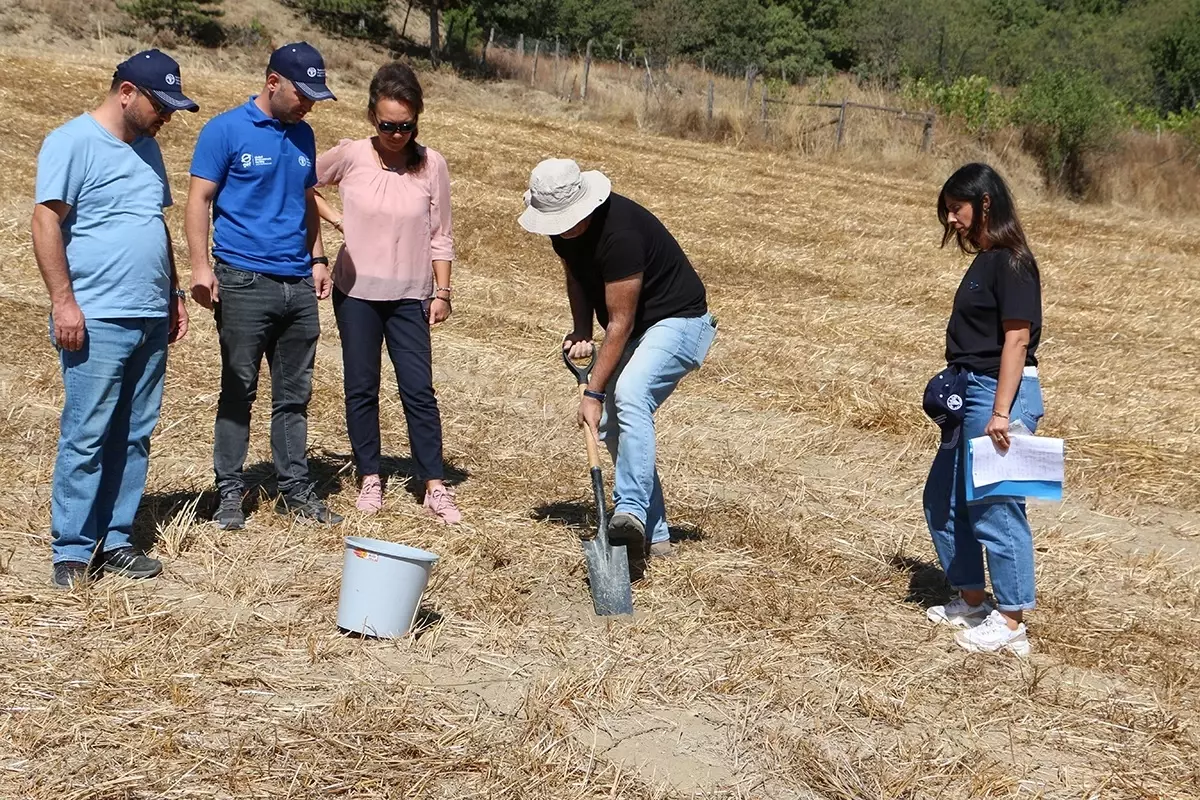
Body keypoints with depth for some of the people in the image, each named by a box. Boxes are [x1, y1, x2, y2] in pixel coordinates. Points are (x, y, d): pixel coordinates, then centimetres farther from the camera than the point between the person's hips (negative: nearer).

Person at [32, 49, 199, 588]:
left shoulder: (146, 148, 17)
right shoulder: (72, 143, -7)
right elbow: (45, 221, -12)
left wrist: (173, 295, 19)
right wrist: (63, 301, -17)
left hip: (151, 321, 8)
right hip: (97, 321, -7)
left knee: (133, 438, 9)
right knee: (86, 438, -4)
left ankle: (114, 541, 17)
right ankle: (71, 552, 4)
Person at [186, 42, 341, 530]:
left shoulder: (302, 136, 13)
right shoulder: (226, 131, -5)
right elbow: (199, 200, -6)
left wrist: (317, 259, 14)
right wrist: (201, 266, -15)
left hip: (298, 286, 6)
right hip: (244, 282, -5)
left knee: (294, 395, 9)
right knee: (238, 392, 1)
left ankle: (295, 490, 17)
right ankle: (230, 493, 9)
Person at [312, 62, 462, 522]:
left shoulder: (431, 165, -4)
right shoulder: (350, 156, -5)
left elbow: (440, 237, 2)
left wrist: (442, 292, 0)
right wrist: (333, 217, 1)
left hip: (410, 296, 0)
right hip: (356, 292, 0)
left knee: (419, 390, -2)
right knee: (361, 389, 7)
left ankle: (435, 487, 2)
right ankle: (369, 479, 18)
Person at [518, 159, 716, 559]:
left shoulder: (619, 233, -32)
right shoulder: (563, 228, -5)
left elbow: (619, 323, -29)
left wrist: (593, 393, -26)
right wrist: (581, 331, -2)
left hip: (676, 320, -9)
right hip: (633, 328, 9)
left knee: (630, 394, -33)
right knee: (613, 428, 4)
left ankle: (631, 511, -39)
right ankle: (653, 536, 9)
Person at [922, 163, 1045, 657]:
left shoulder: (1010, 263, -14)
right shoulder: (984, 262, 14)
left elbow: (1017, 339, -19)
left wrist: (1001, 412, -23)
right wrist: (955, 393, 16)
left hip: (1000, 393, -11)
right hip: (971, 392, 11)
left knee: (995, 507, -5)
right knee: (942, 499, 16)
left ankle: (1010, 621, 5)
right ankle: (972, 601, 28)